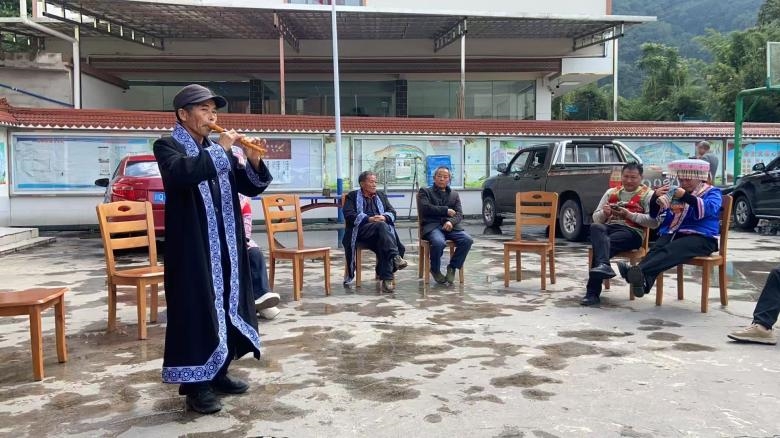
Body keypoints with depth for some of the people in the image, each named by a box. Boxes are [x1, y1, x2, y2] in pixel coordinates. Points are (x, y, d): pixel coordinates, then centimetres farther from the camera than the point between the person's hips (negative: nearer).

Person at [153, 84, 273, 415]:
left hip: (226, 246, 7)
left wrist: (254, 162, -6)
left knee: (228, 307, 12)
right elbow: (180, 173, -27)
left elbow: (251, 187, 12)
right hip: (192, 248, -7)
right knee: (196, 311, -4)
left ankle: (218, 373, 26)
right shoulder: (167, 146, -4)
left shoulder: (219, 150, 14)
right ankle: (196, 384, 7)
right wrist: (219, 150, -20)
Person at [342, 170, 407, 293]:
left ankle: (386, 279, -37)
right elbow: (349, 215, -2)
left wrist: (384, 217, -8)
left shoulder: (381, 195, 27)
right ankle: (395, 256, -45)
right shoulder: (352, 196, 14)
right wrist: (369, 219, -15)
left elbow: (392, 212, 17)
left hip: (382, 230, 3)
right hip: (361, 229, -3)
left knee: (383, 246, -32)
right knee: (381, 226, -36)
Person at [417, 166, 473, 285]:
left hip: (449, 226, 4)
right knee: (439, 242, -37)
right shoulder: (425, 191, 14)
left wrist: (451, 221, -12)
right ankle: (435, 270, -8)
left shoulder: (454, 194, 24)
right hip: (432, 225, -3)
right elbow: (426, 208, -5)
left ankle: (452, 267, -5)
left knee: (467, 240, -26)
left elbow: (459, 214, 11)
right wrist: (446, 211, -4)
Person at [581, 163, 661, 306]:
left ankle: (593, 293, -37)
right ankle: (603, 265, -55)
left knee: (600, 243, -33)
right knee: (595, 227, -34)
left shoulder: (648, 195, 11)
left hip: (632, 231, -4)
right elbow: (596, 218, 22)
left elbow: (654, 222, -3)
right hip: (608, 228, 4)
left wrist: (630, 215, -11)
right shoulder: (611, 192, 25)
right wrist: (604, 213, -2)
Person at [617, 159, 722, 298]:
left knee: (671, 250, -37)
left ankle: (640, 271, -63)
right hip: (672, 234, 5)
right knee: (656, 249, -32)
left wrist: (686, 196, -19)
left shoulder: (712, 192, 12)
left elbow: (710, 208, -12)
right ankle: (643, 280, -59)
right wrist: (656, 197, 2)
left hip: (700, 237, -4)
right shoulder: (675, 192, 27)